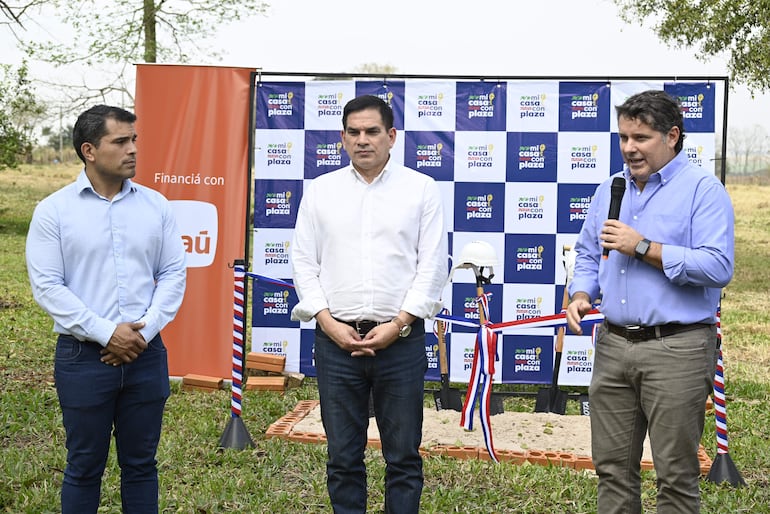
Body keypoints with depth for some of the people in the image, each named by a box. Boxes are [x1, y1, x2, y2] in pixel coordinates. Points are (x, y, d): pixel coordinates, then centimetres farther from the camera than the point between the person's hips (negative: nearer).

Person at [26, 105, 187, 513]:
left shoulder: (155, 205, 5)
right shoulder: (54, 211, -3)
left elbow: (173, 274, 6)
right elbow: (46, 286, -8)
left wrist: (145, 329, -8)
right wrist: (107, 333, -14)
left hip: (146, 354, 3)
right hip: (83, 356, -2)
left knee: (141, 464, 11)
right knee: (84, 466, 8)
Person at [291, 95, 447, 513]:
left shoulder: (422, 189, 4)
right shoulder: (320, 191, 9)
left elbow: (433, 265, 0)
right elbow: (304, 262, 7)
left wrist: (397, 324, -9)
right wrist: (328, 322, -6)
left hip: (400, 339, -1)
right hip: (336, 338, 2)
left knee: (403, 457, 5)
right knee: (343, 458, 8)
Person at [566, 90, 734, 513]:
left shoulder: (703, 189, -6)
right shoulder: (610, 190, 14)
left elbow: (718, 267, -17)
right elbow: (587, 255, 20)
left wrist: (643, 247, -16)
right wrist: (581, 295, 0)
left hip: (676, 348, -6)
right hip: (613, 346, 6)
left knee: (676, 476, 1)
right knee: (613, 468, 11)